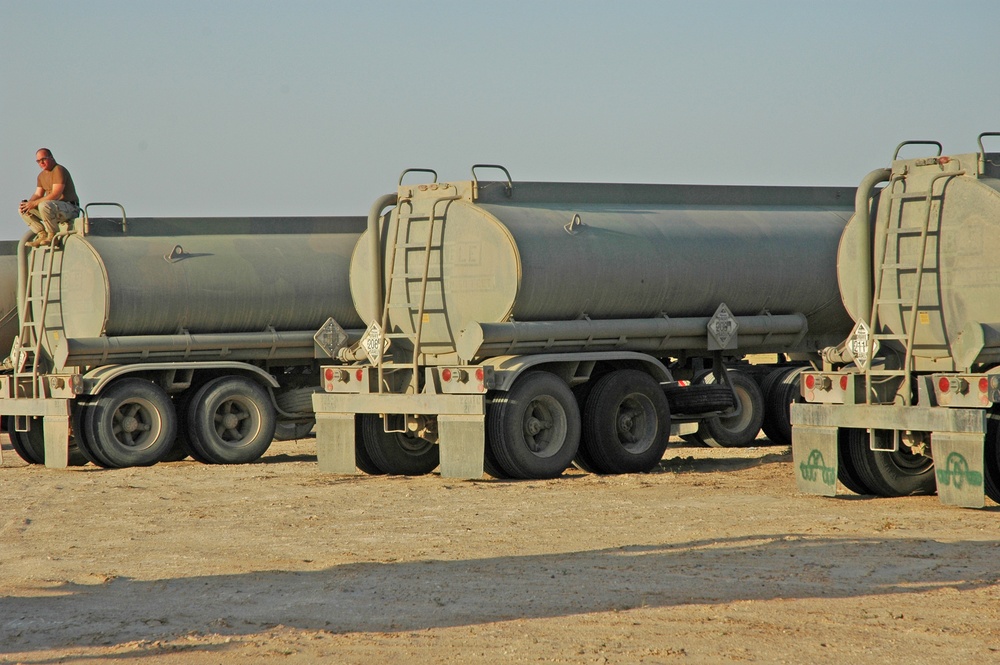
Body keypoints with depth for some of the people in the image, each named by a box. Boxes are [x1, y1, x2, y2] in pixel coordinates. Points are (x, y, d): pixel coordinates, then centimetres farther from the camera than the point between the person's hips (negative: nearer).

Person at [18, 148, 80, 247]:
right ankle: (42, 235, -6)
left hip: (70, 207, -9)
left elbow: (56, 195, -23)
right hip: (53, 208, 9)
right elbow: (38, 194, 13)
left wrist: (34, 203, -23)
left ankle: (53, 235, -21)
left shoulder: (59, 170, -14)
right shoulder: (42, 175, 15)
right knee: (23, 210, 1)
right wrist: (28, 203, -10)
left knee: (44, 205, -38)